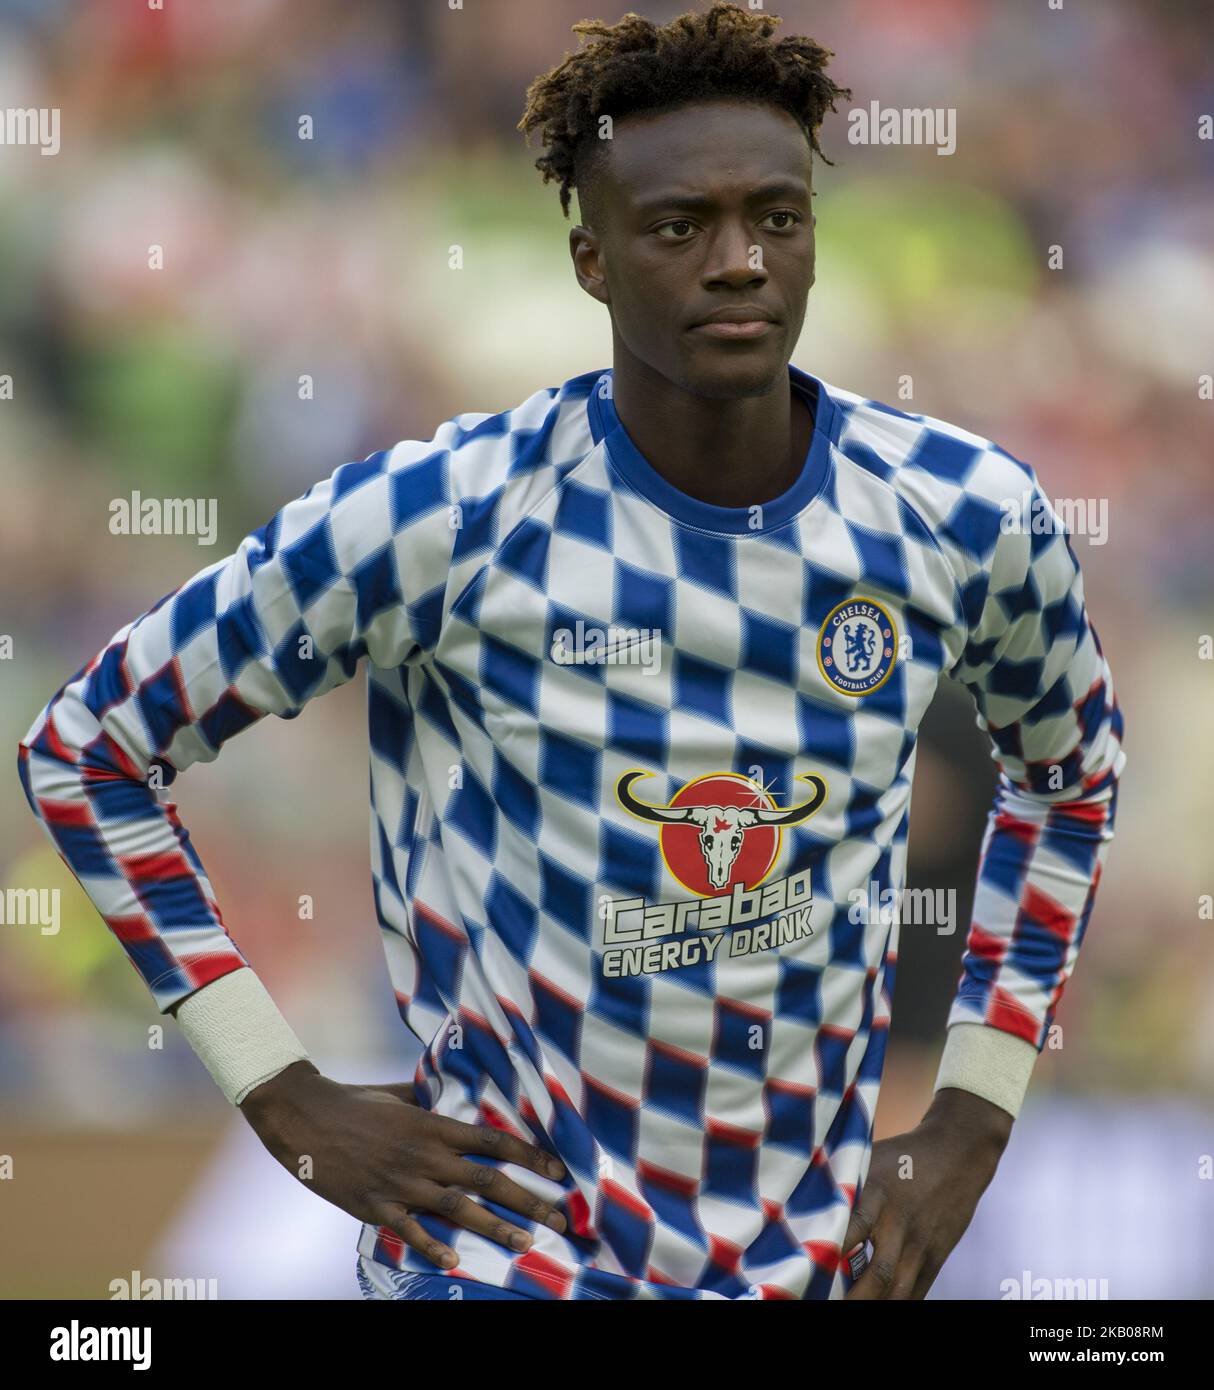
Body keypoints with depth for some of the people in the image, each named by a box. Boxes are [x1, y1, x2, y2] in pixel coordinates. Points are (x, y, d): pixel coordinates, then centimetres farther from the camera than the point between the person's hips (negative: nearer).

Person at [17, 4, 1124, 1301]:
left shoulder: (966, 518, -6)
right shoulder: (441, 516, -15)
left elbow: (1067, 767, 16)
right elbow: (83, 748, -4)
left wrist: (972, 1122, 9)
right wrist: (287, 1103, -8)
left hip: (819, 1250, 4)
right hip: (511, 1238, -3)